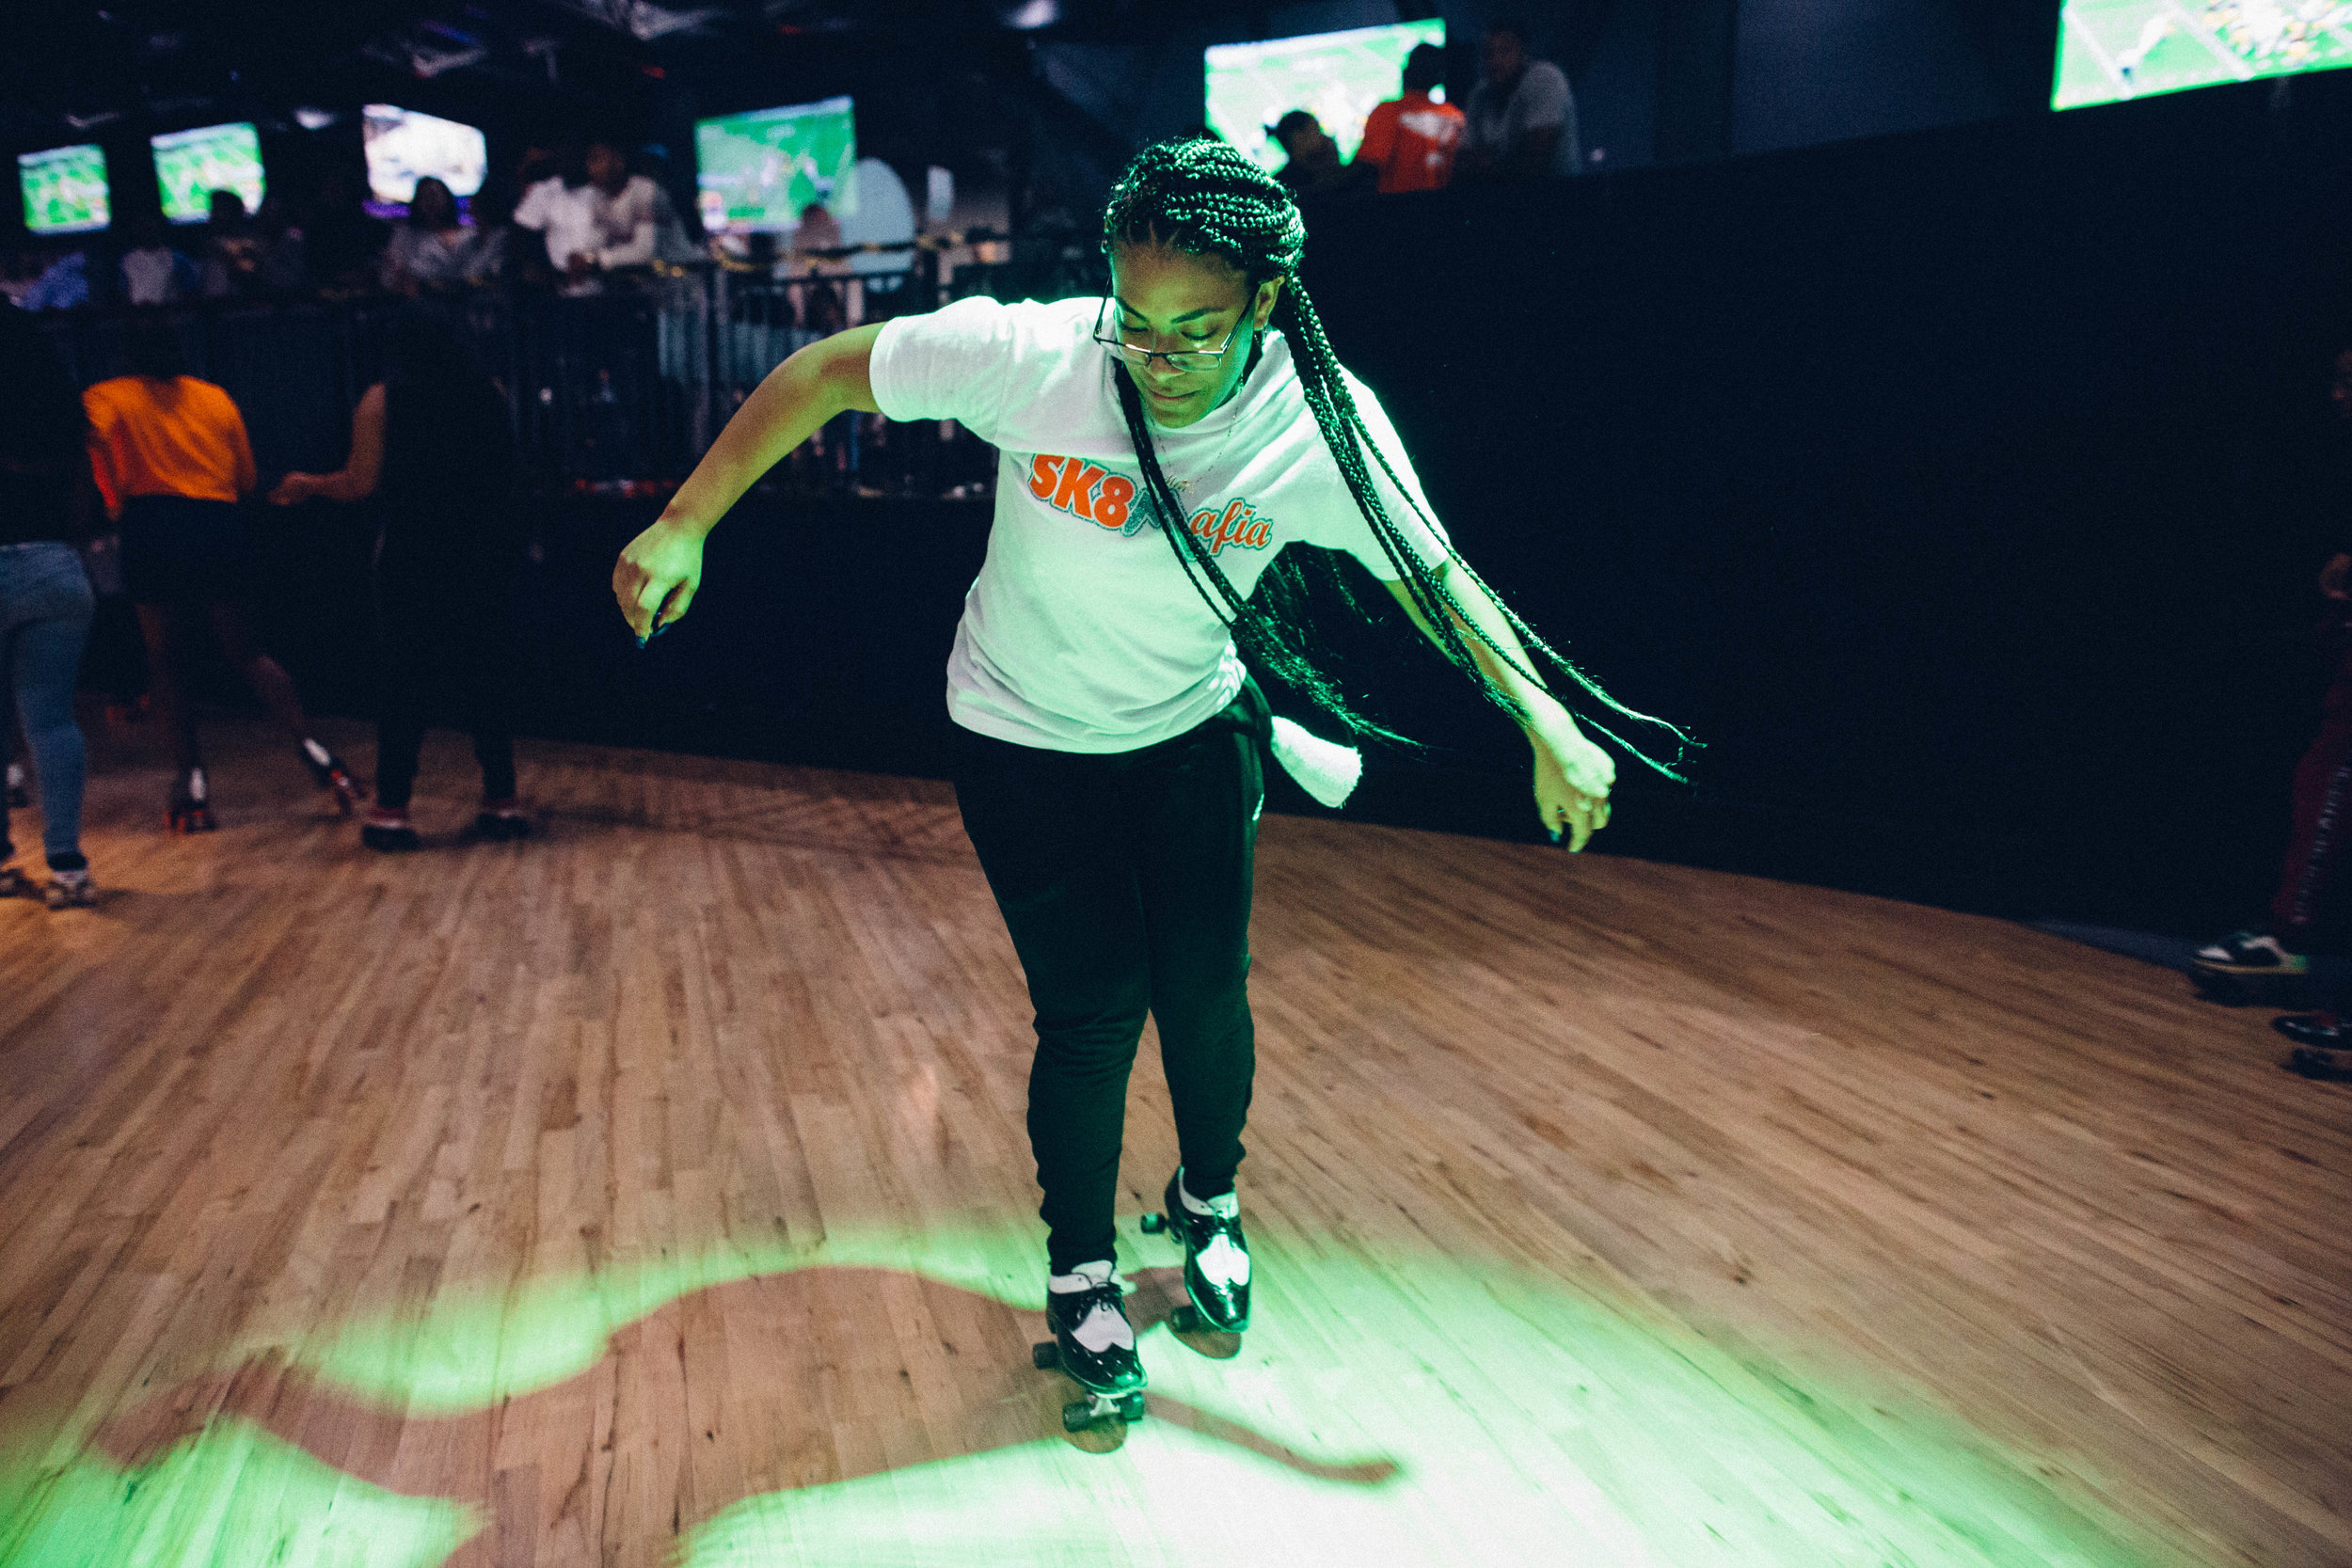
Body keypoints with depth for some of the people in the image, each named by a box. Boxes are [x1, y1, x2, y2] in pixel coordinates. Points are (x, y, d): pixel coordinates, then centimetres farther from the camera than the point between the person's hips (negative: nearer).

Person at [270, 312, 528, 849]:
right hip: (484, 555, 3)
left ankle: (392, 810, 2)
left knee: (403, 684, 3)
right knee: (484, 681, 9)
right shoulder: (487, 395, 8)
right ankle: (502, 802, 10)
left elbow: (361, 482, -4)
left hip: (413, 556, -3)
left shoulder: (383, 399, -1)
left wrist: (307, 485, 12)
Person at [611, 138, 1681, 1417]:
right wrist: (686, 524, -20)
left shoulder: (1321, 426, -23)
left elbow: (1432, 575, -11)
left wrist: (1547, 723, -17)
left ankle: (1209, 1203, 39)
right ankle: (1080, 1274, 22)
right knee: (1093, 1009, -4)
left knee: (1207, 993, 7)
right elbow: (826, 373, -16)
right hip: (1025, 738, -1)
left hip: (1196, 729, 2)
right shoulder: (1025, 353, -28)